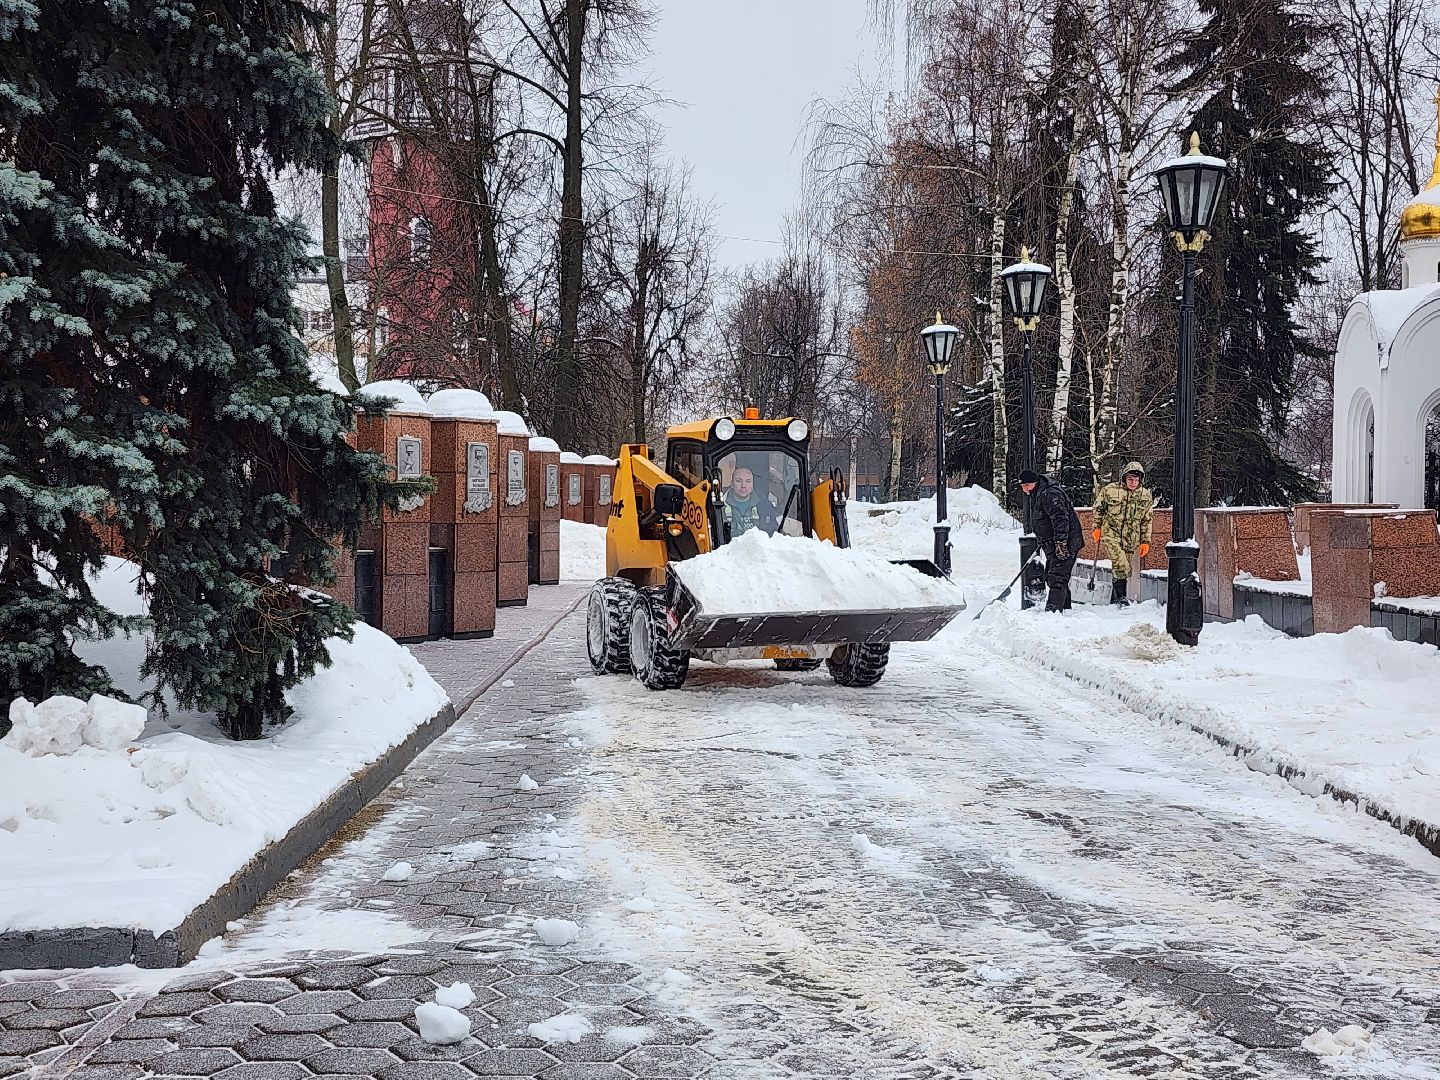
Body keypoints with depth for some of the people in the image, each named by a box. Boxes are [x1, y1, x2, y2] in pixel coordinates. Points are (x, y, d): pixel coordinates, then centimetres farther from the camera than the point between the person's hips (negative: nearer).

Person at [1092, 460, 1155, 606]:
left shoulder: (1146, 496, 3)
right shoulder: (1110, 490, -5)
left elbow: (1147, 521, 11)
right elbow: (1098, 508, 10)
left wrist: (1145, 541, 8)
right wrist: (1097, 528, 7)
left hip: (1130, 540, 4)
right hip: (1110, 534, -4)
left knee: (1125, 570, 7)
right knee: (1121, 566, -22)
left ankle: (1114, 601, 20)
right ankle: (1121, 596, -12)